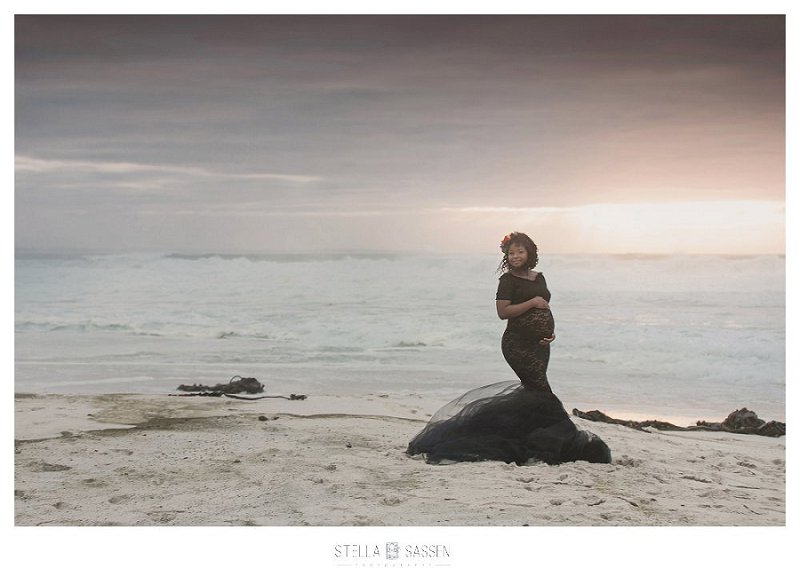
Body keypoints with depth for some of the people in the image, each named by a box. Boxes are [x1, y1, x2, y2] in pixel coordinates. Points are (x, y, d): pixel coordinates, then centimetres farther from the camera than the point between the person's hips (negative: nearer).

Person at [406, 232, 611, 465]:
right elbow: (503, 312, -15)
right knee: (542, 392, -11)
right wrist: (532, 303, -16)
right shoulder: (508, 280, -5)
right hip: (518, 343, -8)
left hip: (539, 345, 8)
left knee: (533, 391, 10)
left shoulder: (539, 278, 16)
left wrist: (550, 331, 5)